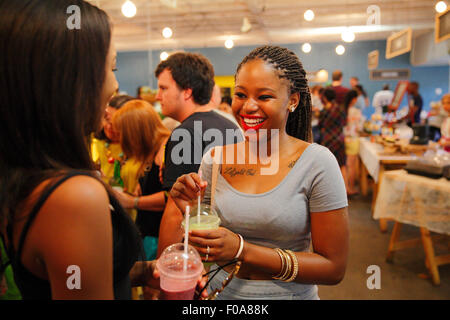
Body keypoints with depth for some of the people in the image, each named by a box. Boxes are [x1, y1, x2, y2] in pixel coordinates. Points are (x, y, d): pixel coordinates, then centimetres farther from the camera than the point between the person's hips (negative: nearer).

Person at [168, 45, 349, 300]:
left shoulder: (317, 163, -18)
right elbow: (203, 249, 0)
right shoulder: (215, 158, -10)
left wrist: (242, 250, -25)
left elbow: (334, 268, -17)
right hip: (220, 291, 3)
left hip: (289, 293, -2)